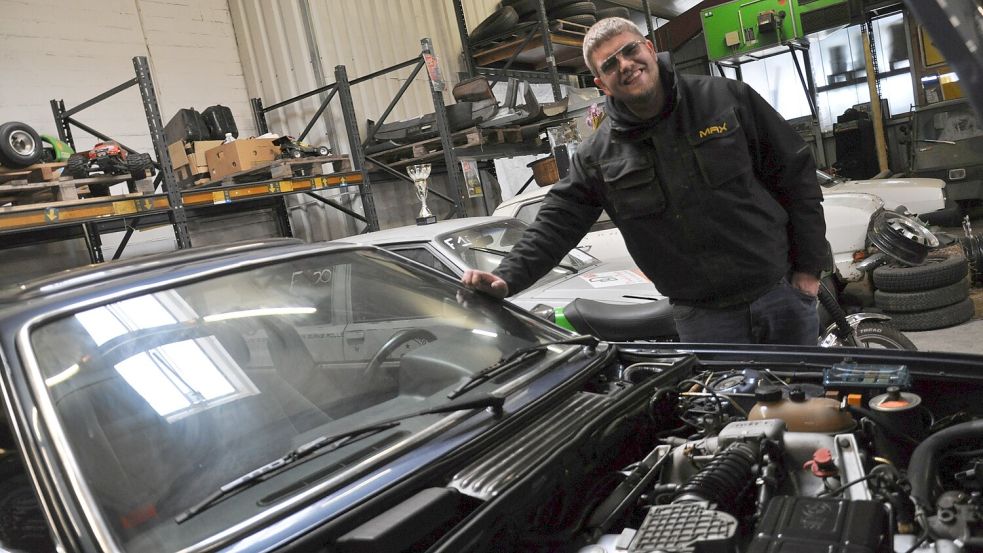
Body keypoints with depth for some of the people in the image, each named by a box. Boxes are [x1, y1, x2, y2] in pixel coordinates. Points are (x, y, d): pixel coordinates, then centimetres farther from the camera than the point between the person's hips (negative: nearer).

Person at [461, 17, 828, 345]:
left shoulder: (728, 99, -4)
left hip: (783, 294, 1)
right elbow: (556, 225, -3)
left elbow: (796, 173, 1)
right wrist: (507, 278, -18)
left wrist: (808, 268, -1)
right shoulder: (598, 156, -2)